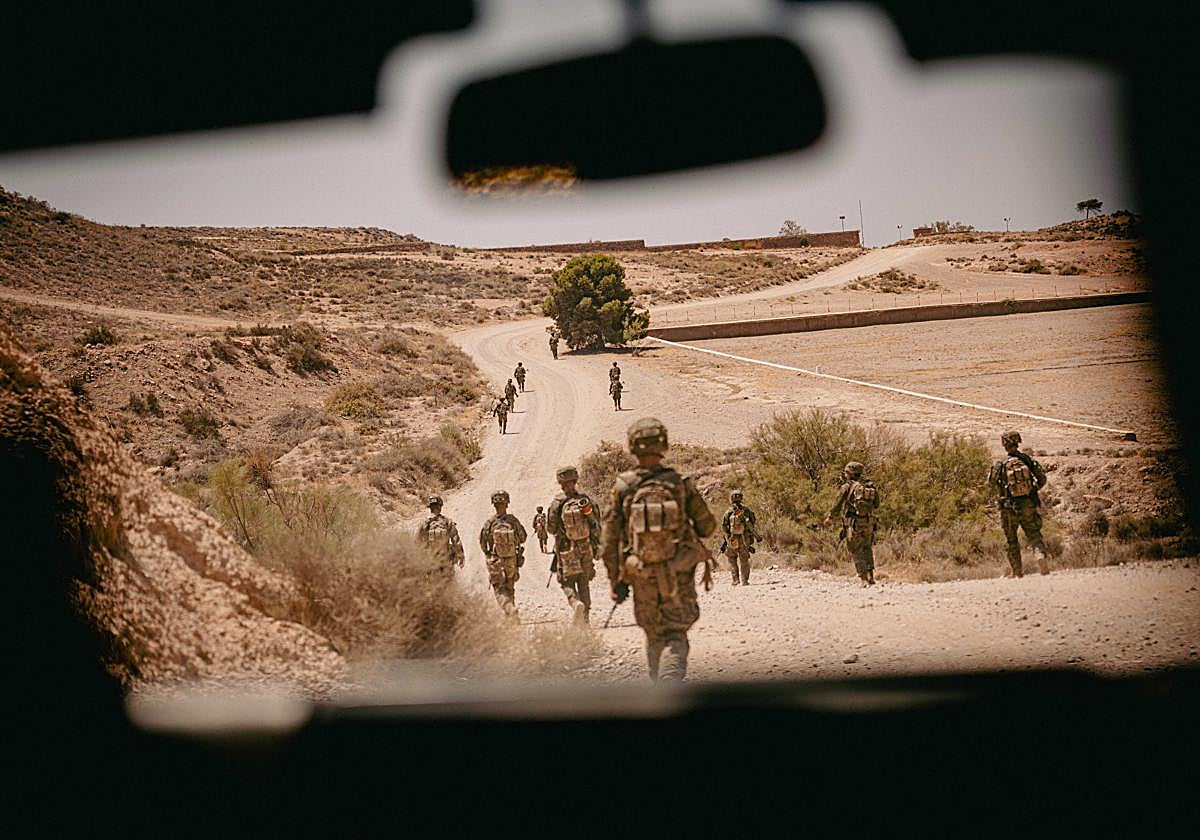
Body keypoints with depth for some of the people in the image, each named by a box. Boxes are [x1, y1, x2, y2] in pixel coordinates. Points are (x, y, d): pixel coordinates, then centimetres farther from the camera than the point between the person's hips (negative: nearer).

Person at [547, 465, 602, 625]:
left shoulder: (557, 504, -11)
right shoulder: (586, 501, -5)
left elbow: (551, 528, -3)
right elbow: (596, 526, 0)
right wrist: (596, 545, 12)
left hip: (566, 551, -3)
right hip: (586, 549, 3)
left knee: (567, 582, 9)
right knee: (584, 583, 14)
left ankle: (576, 603, -18)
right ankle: (584, 617, 15)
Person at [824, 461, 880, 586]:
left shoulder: (847, 487, -6)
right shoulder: (871, 486, 8)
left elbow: (837, 504, 1)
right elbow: (876, 505, 13)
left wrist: (830, 517, 17)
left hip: (853, 523, -5)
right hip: (869, 523, 5)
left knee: (856, 552, 5)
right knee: (867, 549, 20)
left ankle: (864, 580, -1)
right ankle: (871, 577, 11)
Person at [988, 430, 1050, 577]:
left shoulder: (1000, 465, -11)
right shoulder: (1028, 459, -5)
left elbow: (991, 482, 3)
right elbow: (1042, 478, -1)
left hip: (1010, 508, -1)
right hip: (1029, 505, 1)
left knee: (1012, 541, 15)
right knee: (1034, 535, 7)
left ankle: (1017, 573, 21)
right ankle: (1041, 557, -22)